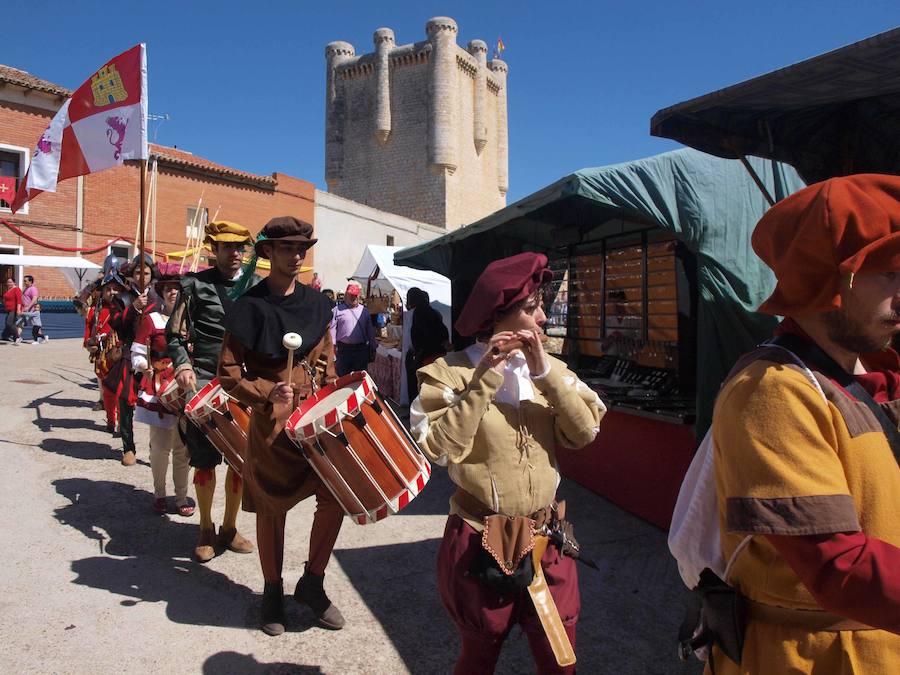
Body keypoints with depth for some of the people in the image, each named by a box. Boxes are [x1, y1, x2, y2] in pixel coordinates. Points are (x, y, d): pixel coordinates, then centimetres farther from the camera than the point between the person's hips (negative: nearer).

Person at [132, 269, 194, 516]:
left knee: (182, 447, 6)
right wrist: (146, 368, -20)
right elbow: (137, 355, -1)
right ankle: (159, 494, 20)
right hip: (158, 392, -2)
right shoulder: (151, 319, 0)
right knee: (160, 447, -1)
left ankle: (182, 497, 18)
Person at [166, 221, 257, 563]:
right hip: (204, 380, -2)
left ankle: (229, 527, 25)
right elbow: (174, 333, 4)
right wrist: (182, 365, -13)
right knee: (205, 458, 1)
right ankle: (206, 529, 21)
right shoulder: (196, 284, 3)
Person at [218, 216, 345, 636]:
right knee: (272, 508, 10)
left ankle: (312, 582, 19)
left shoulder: (316, 302, 6)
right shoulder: (250, 307, -9)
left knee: (335, 496, -2)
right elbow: (228, 373, -9)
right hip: (272, 421, -4)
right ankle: (273, 590, 30)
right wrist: (267, 393, -23)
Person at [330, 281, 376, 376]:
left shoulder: (364, 311, 15)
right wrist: (333, 346, -8)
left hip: (361, 350, 3)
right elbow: (332, 329, 0)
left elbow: (370, 331, 16)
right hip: (343, 350, -2)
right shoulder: (338, 309, 5)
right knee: (342, 376, 2)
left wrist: (372, 349, 11)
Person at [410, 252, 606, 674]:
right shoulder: (449, 372, -11)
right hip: (480, 545, -3)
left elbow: (585, 433, -9)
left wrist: (544, 372, -18)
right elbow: (442, 448, -23)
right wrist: (484, 379, -23)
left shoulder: (549, 368, 2)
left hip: (545, 543, 4)